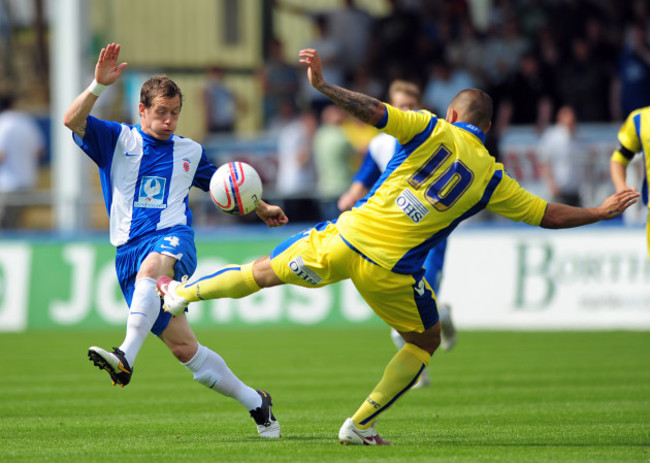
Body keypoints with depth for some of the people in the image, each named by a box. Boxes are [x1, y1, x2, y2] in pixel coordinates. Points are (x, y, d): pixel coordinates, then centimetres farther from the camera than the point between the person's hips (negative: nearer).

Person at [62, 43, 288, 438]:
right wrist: (99, 85, -22)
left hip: (174, 239, 0)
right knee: (184, 347, -3)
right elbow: (72, 121, -8)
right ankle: (254, 401, 12)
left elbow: (221, 183, 37)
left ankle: (127, 357, -56)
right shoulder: (118, 140, 9)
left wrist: (261, 208, 44)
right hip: (130, 248, 1)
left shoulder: (190, 151, 18)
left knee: (152, 265, -40)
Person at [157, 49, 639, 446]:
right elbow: (547, 214, 9)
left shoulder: (433, 131, 2)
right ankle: (359, 425, 19)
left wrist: (322, 85, -10)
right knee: (426, 341, 22)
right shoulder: (492, 178, 4)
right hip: (391, 271, -1)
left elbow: (373, 111, -12)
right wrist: (602, 212, 21)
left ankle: (183, 293, 36)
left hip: (346, 239, 1)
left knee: (264, 272, 22)